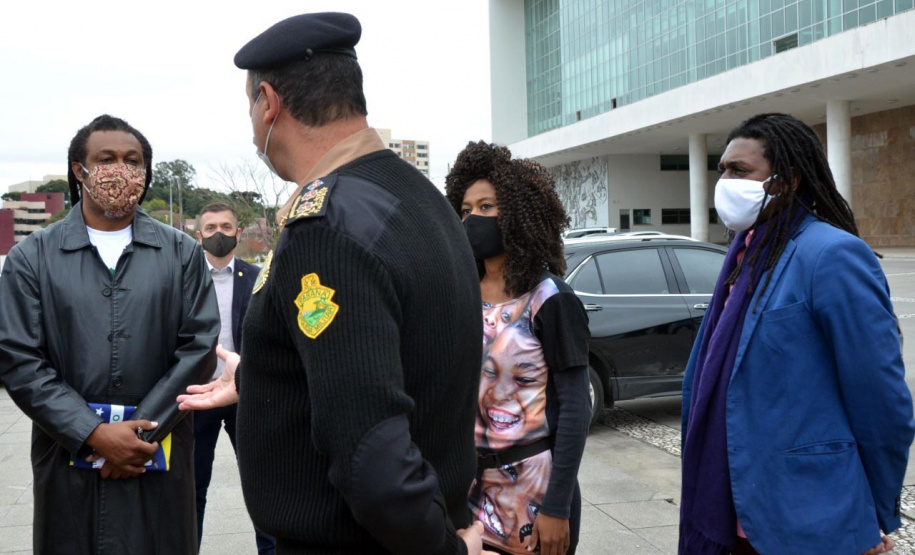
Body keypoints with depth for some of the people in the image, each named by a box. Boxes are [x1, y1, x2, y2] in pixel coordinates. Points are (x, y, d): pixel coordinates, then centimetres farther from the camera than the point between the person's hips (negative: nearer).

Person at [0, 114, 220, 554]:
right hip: (68, 458, 0)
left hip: (159, 456, 1)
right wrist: (94, 434, -11)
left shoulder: (182, 253, 5)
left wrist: (143, 431, -9)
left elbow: (198, 349, -1)